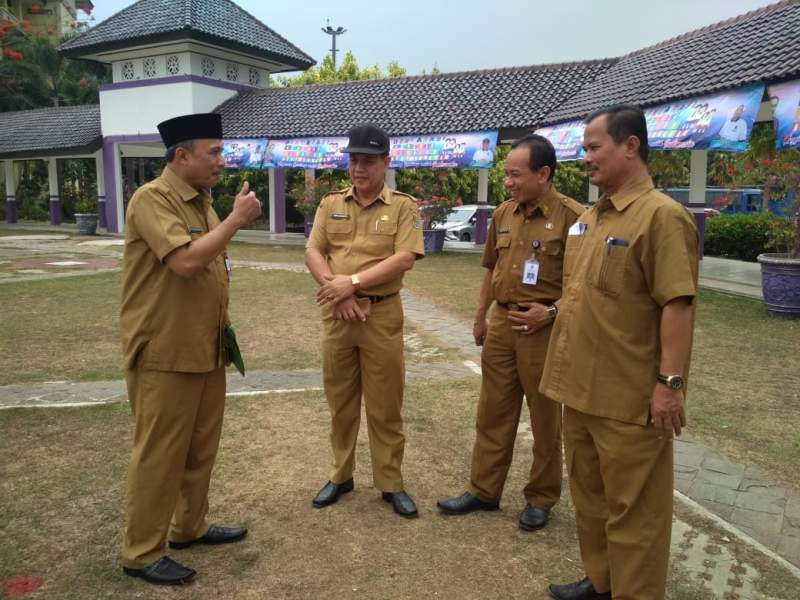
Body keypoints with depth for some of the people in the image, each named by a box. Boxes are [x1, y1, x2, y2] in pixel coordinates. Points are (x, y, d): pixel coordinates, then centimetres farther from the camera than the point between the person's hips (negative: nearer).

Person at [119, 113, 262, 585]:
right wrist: (237, 219, -19)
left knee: (201, 448, 17)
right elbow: (185, 262, -27)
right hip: (165, 353, -8)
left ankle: (189, 527, 35)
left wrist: (223, 328, 16)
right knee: (160, 454, 2)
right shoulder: (152, 199, -15)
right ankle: (142, 553, 18)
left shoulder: (202, 201, 13)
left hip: (207, 349, 9)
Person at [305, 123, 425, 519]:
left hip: (382, 315, -3)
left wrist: (353, 281, -19)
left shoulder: (403, 207, -1)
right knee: (340, 401, 13)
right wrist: (337, 290, -15)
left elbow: (404, 259, -13)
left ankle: (391, 483, 20)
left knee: (384, 405, 6)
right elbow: (313, 253, 1)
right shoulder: (330, 204, 9)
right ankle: (341, 475, 29)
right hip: (336, 314, 3)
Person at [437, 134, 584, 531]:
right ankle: (484, 490, 28)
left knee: (545, 418, 9)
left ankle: (541, 498, 26)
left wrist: (551, 312, -18)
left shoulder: (571, 216, -12)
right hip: (501, 324, 6)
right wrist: (480, 316, 17)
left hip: (544, 329, -6)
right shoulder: (503, 213, 8)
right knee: (493, 413, 13)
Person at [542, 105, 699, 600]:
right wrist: (555, 330, 18)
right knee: (589, 492, 21)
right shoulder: (589, 218, 11)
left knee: (632, 506, 7)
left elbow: (678, 304, -19)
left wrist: (670, 381, -21)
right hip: (582, 385, 9)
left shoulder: (662, 216, -14)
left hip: (629, 395, -9)